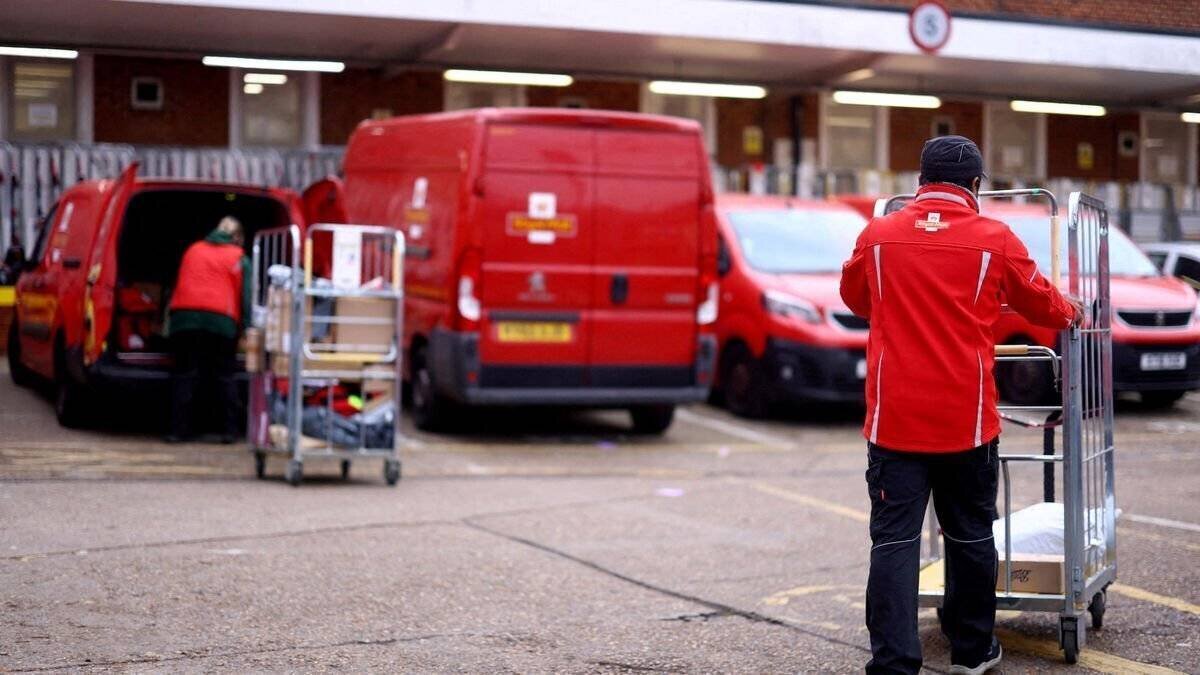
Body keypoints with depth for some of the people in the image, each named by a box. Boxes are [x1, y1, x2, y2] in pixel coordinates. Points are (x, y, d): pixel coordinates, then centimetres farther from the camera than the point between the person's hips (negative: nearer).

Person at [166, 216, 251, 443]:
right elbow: (246, 297, 2)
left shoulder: (193, 250, 21)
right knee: (223, 376, 6)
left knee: (184, 375, 5)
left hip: (184, 314, 2)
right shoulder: (239, 258, 10)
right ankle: (229, 430, 6)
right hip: (221, 320, -2)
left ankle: (178, 429, 2)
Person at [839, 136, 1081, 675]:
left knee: (894, 539, 0)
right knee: (970, 535, 15)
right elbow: (1041, 303, 13)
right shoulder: (995, 240, -2)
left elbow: (853, 297, 20)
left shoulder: (877, 236, 1)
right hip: (967, 420, 0)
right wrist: (1069, 313, 36)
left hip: (893, 418, 0)